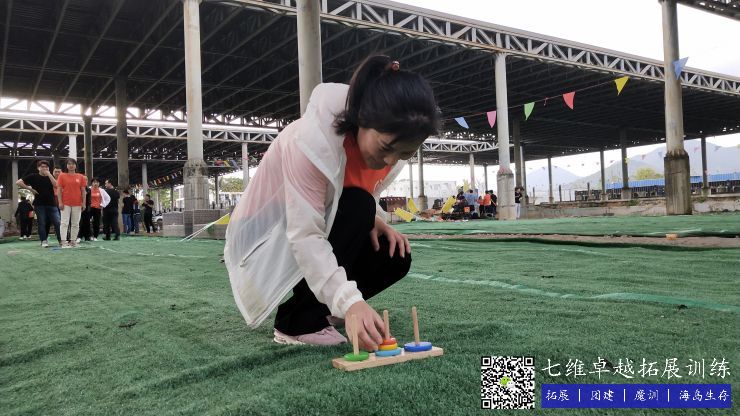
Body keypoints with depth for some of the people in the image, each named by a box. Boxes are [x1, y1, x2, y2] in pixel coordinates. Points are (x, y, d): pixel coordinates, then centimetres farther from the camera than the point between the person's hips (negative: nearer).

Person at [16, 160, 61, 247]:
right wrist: (30, 188, -5)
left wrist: (49, 174, -10)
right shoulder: (33, 177, 4)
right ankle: (44, 241, 8)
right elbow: (19, 182, -1)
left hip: (52, 204, 2)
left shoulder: (50, 177, 12)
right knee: (42, 223, 1)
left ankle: (61, 240, 0)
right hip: (39, 204, -2)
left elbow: (56, 185, -8)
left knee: (57, 222, -5)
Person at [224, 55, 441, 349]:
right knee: (356, 206, -31)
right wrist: (349, 301, -48)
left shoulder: (388, 142, -12)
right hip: (268, 237, -6)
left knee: (394, 257, -16)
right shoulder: (313, 138, -34)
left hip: (317, 233, 7)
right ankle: (297, 323, -18)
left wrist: (373, 221, -18)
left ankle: (320, 309, 8)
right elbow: (304, 235, -38)